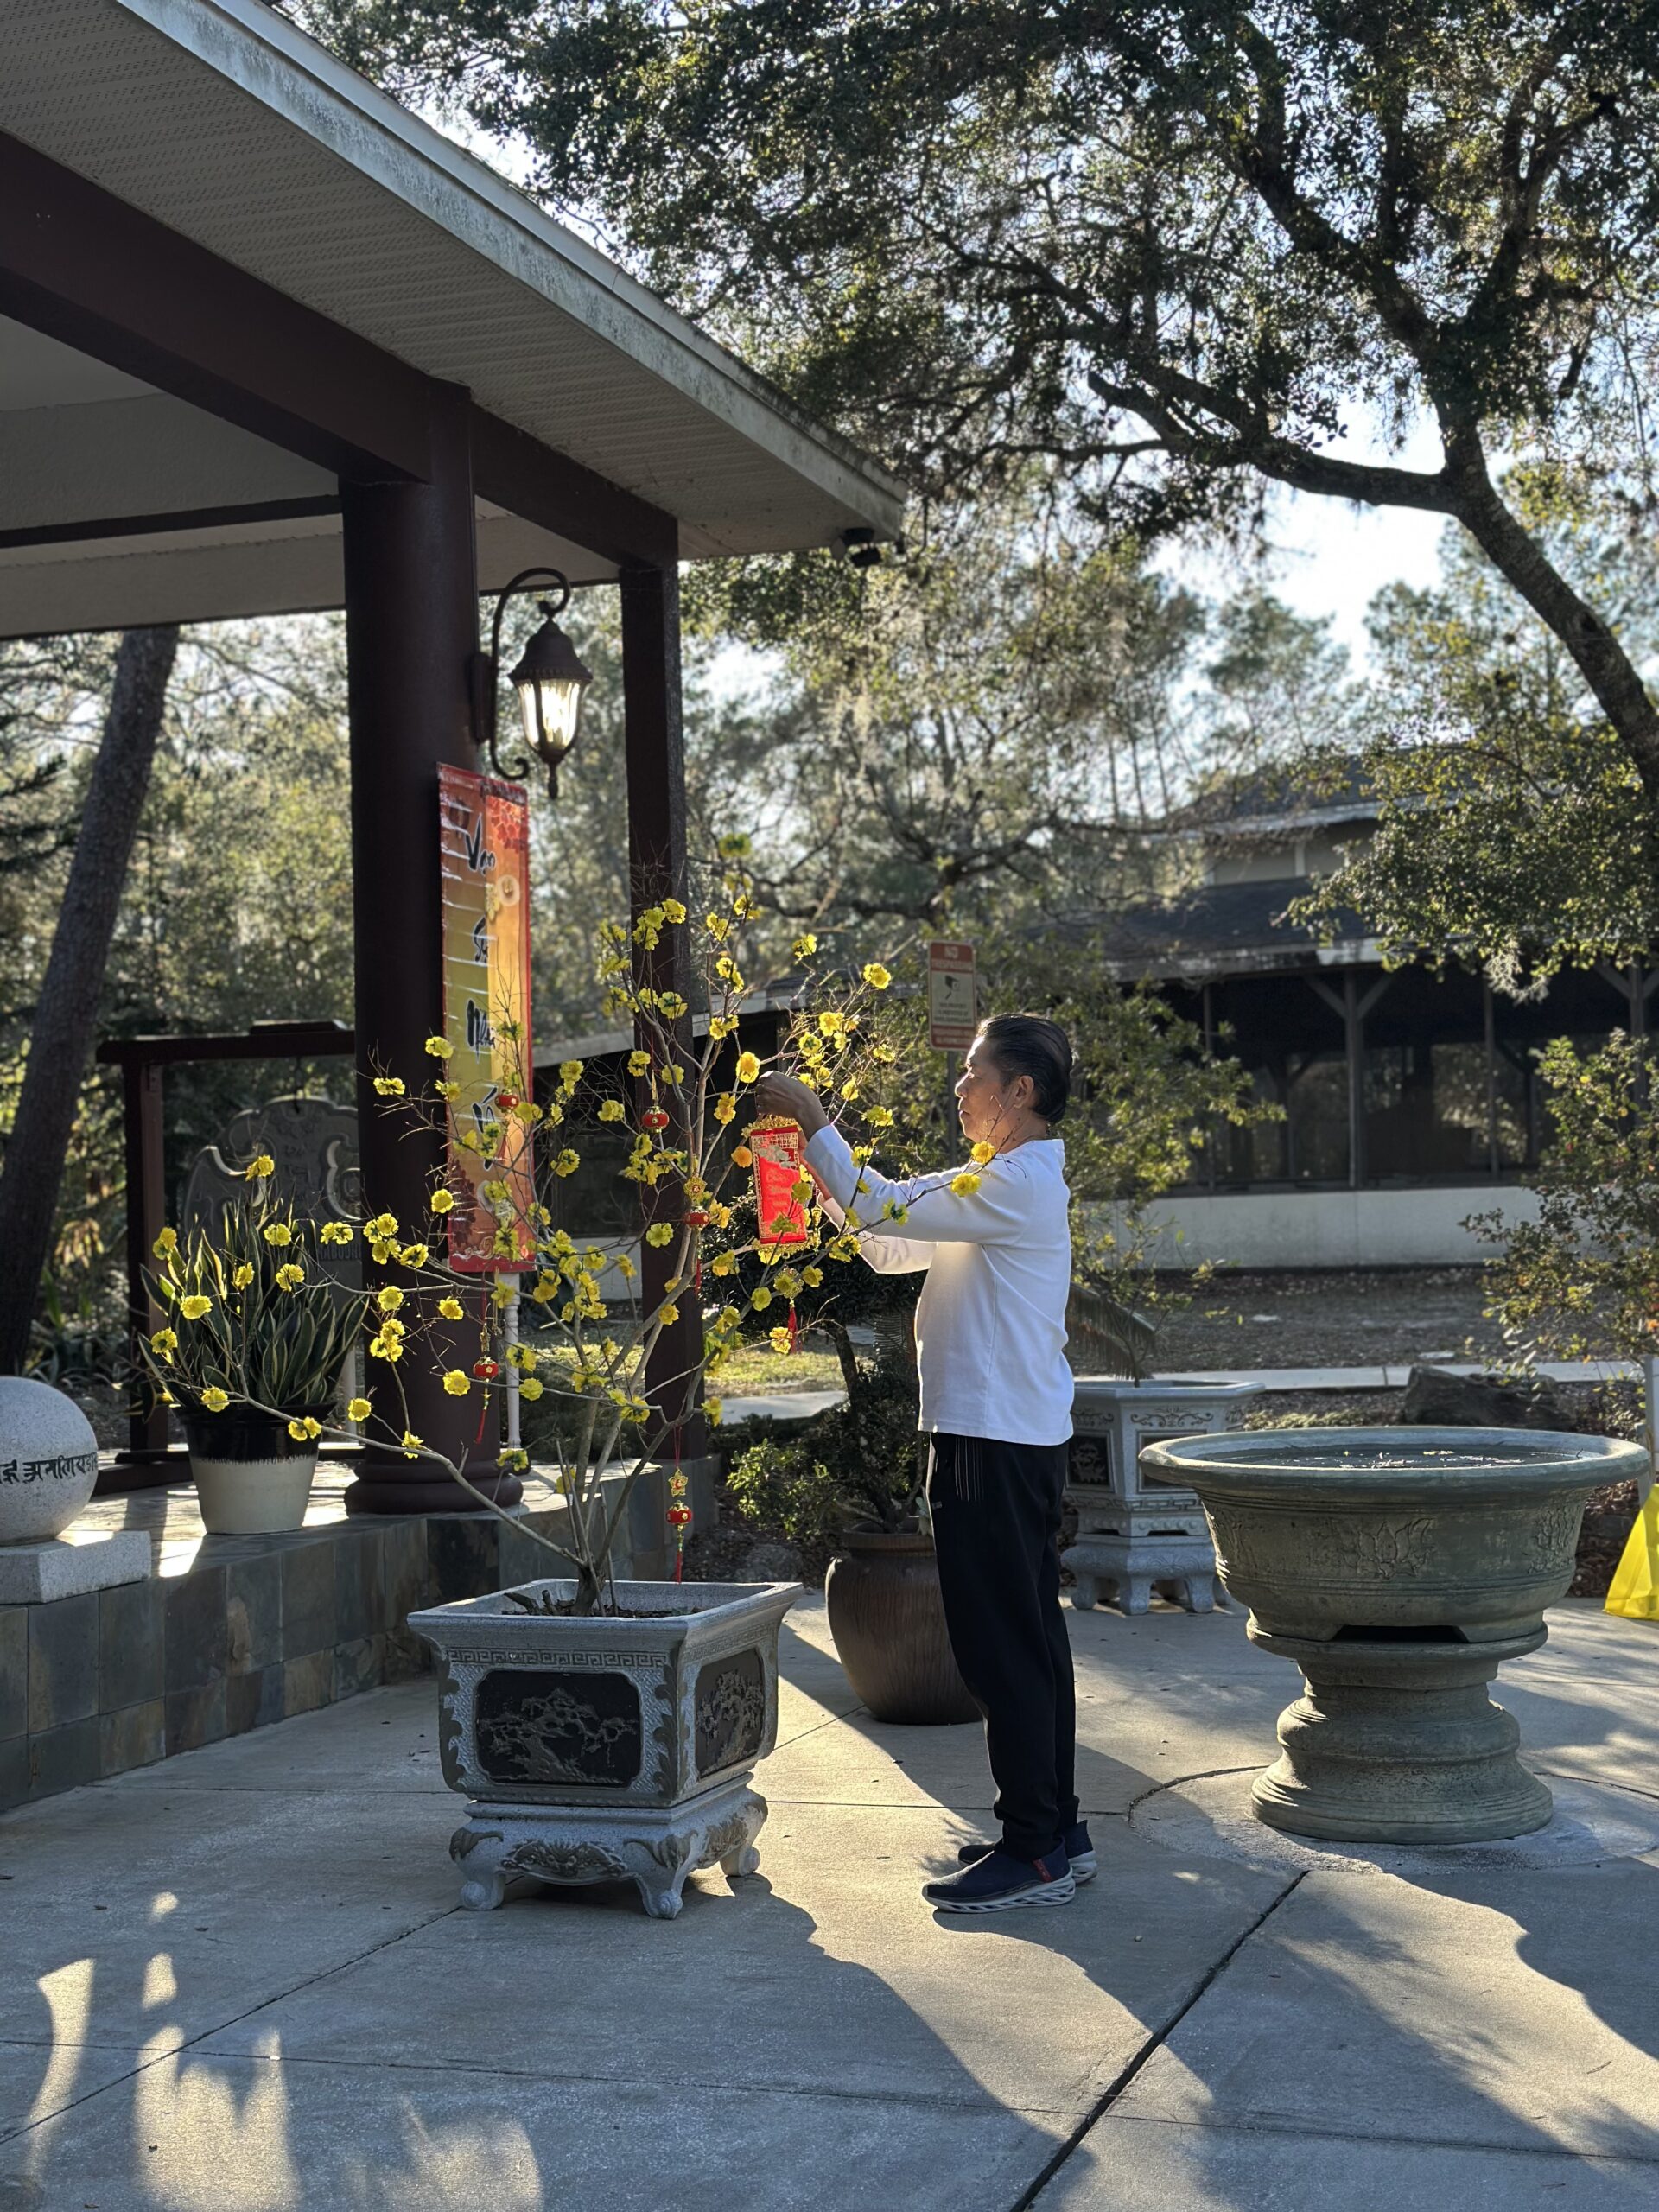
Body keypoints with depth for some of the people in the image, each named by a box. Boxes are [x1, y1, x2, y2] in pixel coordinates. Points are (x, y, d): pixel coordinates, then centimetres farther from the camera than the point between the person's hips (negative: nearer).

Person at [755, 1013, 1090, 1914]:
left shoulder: (1018, 1182, -15)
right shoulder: (1014, 1182, 17)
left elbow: (885, 1211, -18)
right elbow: (892, 1247, 18)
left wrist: (814, 1120, -8)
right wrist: (820, 1155, 13)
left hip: (996, 1442, -11)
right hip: (1013, 1434, 11)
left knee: (1002, 1643, -7)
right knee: (1027, 1636, 13)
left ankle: (1036, 1853, -3)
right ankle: (1054, 1829, 21)